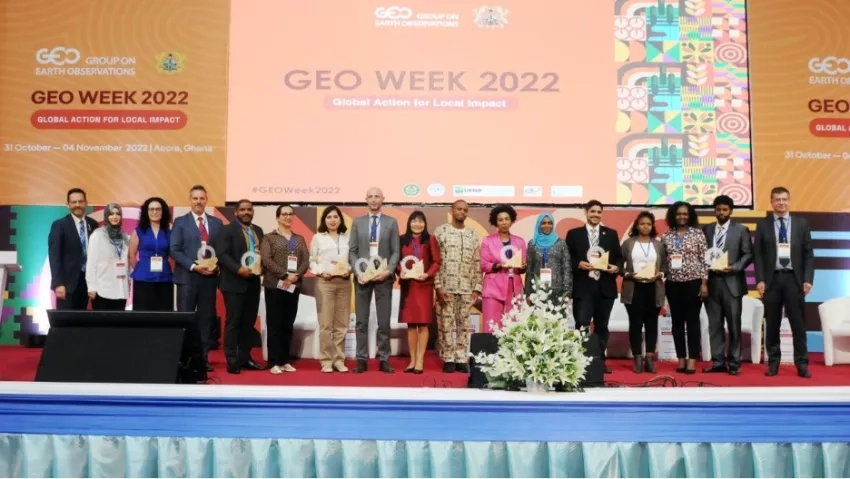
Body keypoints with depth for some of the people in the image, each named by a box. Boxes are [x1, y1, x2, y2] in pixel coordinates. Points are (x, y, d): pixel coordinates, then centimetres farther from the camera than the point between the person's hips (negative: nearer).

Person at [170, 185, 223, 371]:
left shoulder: (217, 223, 11)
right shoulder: (180, 222, 2)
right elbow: (174, 249, -5)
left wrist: (216, 265, -9)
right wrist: (194, 266, -15)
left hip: (210, 276, 3)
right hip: (187, 276, -3)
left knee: (206, 318, 5)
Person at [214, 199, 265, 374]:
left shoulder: (258, 230, 15)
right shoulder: (227, 230, -4)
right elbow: (222, 254, -13)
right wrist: (238, 269, -23)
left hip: (253, 282, 6)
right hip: (234, 283, -6)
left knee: (249, 321, 10)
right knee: (233, 322, -2)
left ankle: (245, 357, 18)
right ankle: (232, 360, 2)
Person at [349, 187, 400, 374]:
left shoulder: (391, 222, 5)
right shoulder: (358, 222, 8)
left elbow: (396, 252, 2)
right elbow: (352, 251, 5)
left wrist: (388, 271, -13)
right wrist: (358, 271, -9)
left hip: (383, 275, -1)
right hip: (362, 275, 1)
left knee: (384, 321, 1)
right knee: (361, 321, 3)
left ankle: (384, 360, 8)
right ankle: (362, 359, 9)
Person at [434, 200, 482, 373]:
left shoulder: (473, 235, 11)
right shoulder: (440, 231, 1)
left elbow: (477, 263, 11)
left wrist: (477, 288, 3)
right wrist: (438, 286, -10)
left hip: (467, 288, 3)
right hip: (446, 287, -3)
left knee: (464, 324, 6)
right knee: (446, 324, 0)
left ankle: (461, 359, 12)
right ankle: (448, 359, 9)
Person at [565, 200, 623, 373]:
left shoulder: (611, 234, 12)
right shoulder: (574, 234, 5)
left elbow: (619, 257, 11)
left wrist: (617, 267, -9)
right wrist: (578, 264, -16)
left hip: (605, 287, 3)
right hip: (583, 287, -3)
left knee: (602, 326, 10)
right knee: (582, 325, -7)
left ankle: (600, 361, 17)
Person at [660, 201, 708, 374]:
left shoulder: (698, 234, -1)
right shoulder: (666, 236, 7)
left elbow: (704, 260, -3)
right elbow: (663, 261, 8)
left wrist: (704, 283, -8)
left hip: (693, 282, -3)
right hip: (673, 283, 3)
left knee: (692, 320, 0)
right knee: (677, 321, 6)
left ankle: (692, 360, 3)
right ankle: (681, 359, 14)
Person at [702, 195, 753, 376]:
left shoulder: (741, 230, 4)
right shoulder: (706, 230, 11)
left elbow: (748, 254, -1)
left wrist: (734, 268, -14)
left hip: (731, 282, -3)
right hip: (711, 282, 3)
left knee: (734, 325, 2)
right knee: (715, 325, 5)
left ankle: (734, 363, 9)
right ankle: (718, 362, 11)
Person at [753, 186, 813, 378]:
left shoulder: (801, 223, 7)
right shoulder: (763, 225, 6)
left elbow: (809, 254, 5)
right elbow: (758, 254, 2)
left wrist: (808, 279, -4)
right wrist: (760, 280, -7)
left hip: (794, 279, 0)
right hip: (772, 279, 0)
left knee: (798, 324, 2)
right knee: (772, 324, 5)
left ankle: (802, 364, 8)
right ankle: (773, 362, 14)